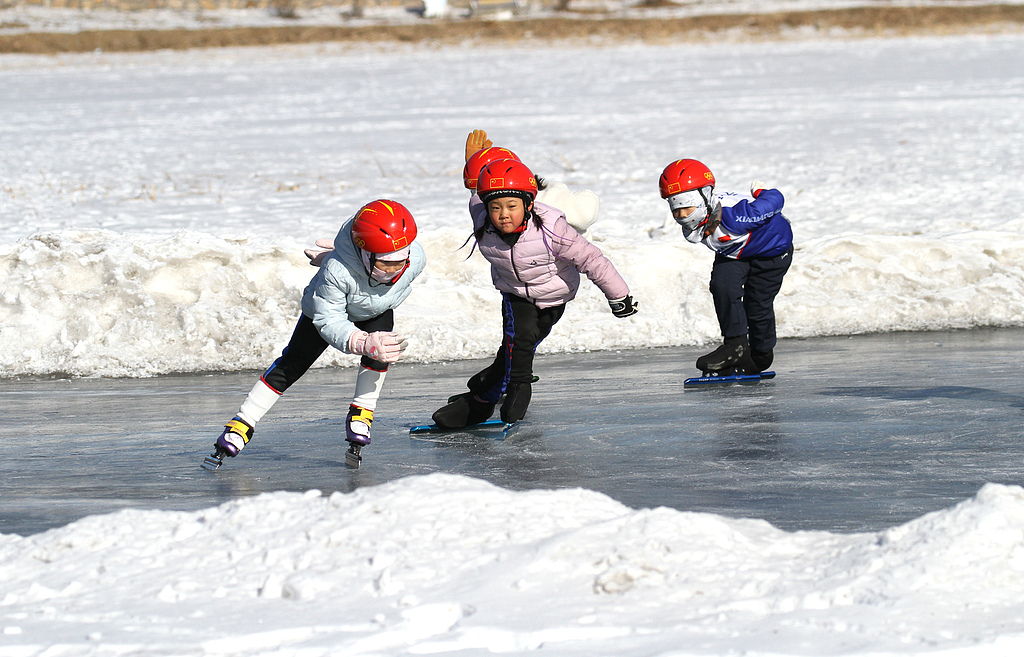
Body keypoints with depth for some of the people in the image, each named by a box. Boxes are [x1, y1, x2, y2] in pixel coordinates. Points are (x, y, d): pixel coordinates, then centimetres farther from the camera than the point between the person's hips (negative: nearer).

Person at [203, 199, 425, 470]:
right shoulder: (336, 271, -47)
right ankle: (241, 426, 6)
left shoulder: (415, 258, -34)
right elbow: (329, 323, -39)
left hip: (377, 311, 3)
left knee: (381, 348, -27)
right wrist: (364, 343, -56)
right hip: (330, 308, -3)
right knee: (291, 366, -3)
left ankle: (360, 415, -11)